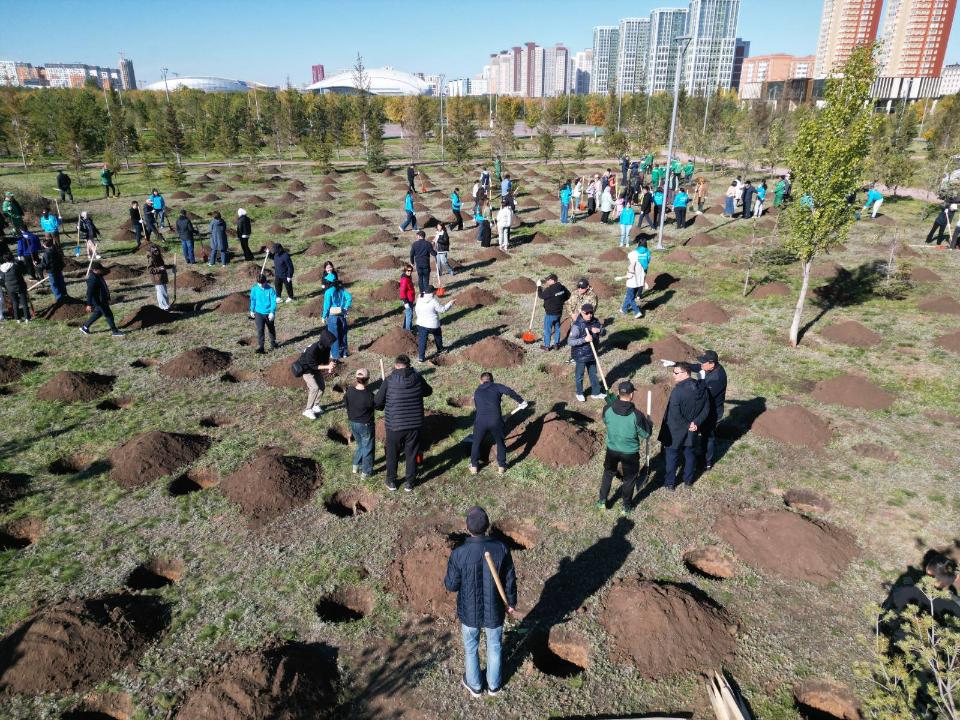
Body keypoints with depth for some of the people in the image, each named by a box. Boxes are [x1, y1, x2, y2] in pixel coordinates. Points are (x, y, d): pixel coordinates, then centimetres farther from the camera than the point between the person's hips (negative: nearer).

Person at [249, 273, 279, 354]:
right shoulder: (254, 289, -6)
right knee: (260, 330, -8)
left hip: (269, 313, -1)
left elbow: (273, 301, -13)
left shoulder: (270, 290, -14)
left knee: (271, 329, 18)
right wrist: (252, 310, 15)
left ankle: (273, 343, 38)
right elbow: (253, 300, 8)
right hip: (258, 313, 1)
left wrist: (272, 312, -21)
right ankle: (260, 347, -7)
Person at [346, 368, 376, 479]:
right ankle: (366, 472, 24)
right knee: (367, 448, 14)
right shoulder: (369, 395, -28)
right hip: (365, 425, -5)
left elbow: (346, 403, 4)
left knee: (360, 444, 28)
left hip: (353, 423, 5)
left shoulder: (349, 391, -12)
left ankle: (356, 466, 38)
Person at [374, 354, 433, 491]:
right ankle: (409, 483, 31)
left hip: (394, 425, -2)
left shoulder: (389, 380, -13)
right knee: (412, 455, 18)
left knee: (392, 455, 19)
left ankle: (391, 482, 35)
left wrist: (385, 407, 12)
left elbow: (377, 403, -9)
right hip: (415, 424, 2)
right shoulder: (417, 378, -6)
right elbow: (428, 392, 13)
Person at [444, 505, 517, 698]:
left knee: (471, 648, 26)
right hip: (494, 611, 1)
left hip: (469, 612, -1)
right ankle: (494, 685, 48)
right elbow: (510, 580, -9)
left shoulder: (459, 554, -28)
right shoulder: (502, 549, -23)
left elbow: (451, 586, -14)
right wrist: (511, 602, 8)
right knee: (494, 646, 27)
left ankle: (474, 685, 48)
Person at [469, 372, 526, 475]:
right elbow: (509, 391, -8)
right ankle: (501, 467, 28)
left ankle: (474, 466, 32)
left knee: (476, 443, 24)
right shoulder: (496, 386, 10)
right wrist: (521, 401, 2)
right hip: (496, 421, -2)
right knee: (500, 443, 22)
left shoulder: (477, 391, 21)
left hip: (480, 421, 2)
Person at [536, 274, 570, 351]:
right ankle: (556, 344, 28)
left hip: (550, 314, -7)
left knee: (547, 330, 9)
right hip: (559, 312, 7)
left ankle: (547, 346, 18)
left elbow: (541, 295, -16)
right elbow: (568, 295, 11)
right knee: (557, 328, 20)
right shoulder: (562, 288, -3)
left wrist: (539, 286, -5)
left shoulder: (549, 290, -27)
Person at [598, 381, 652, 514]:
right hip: (630, 453, -3)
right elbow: (645, 434, -14)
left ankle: (602, 501, 39)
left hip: (612, 450, 3)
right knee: (629, 479, 21)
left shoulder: (608, 409, -19)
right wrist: (648, 422, 6)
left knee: (608, 474, 27)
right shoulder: (636, 415, -28)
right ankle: (626, 507, 36)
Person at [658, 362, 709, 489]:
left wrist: (687, 425, -14)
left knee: (672, 456, 13)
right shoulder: (701, 388, -7)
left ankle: (670, 483, 26)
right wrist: (696, 423, -9)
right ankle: (688, 480, 39)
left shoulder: (678, 390, -28)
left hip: (676, 431, -6)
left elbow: (674, 415, -28)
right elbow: (706, 409, -2)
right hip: (693, 431, 6)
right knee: (690, 454, 23)